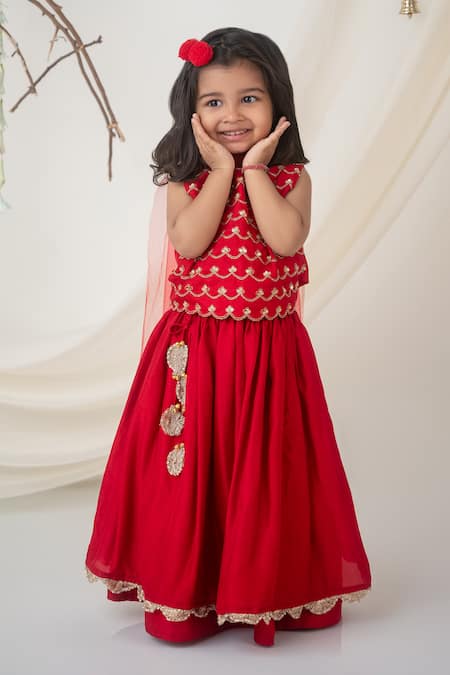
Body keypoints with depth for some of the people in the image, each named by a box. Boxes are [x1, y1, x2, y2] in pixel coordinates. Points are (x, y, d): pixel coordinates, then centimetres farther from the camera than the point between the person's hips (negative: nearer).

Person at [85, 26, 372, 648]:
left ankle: (268, 586, 28)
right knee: (191, 471, 7)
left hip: (270, 353, 0)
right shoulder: (183, 180, 1)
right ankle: (184, 592, 25)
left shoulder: (291, 177, 0)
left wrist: (254, 168, -14)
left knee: (264, 471, 8)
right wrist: (221, 170, -14)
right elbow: (188, 243, -17)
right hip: (194, 353, 0)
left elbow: (286, 238, -19)